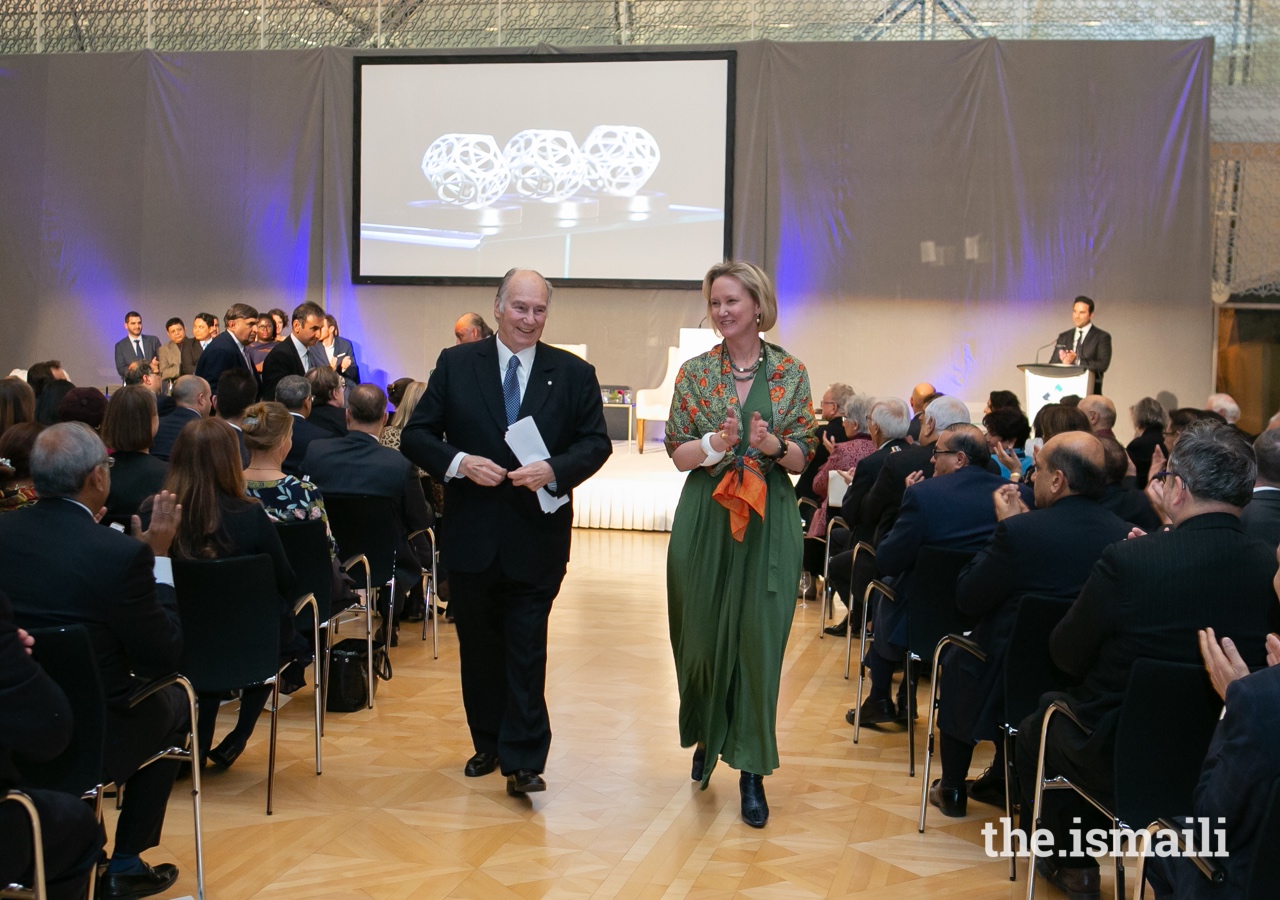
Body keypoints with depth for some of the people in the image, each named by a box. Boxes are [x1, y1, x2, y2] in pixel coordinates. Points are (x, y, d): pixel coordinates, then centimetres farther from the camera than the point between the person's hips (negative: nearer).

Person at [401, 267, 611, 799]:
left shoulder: (573, 374, 2)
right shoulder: (455, 365, 2)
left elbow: (596, 442, 0)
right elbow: (416, 435, 0)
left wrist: (553, 470, -18)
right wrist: (459, 462, -18)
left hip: (537, 537, -2)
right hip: (471, 535, 2)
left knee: (526, 650, -2)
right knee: (478, 648, 13)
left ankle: (523, 760, 2)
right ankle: (488, 744, 28)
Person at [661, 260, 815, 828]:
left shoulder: (790, 372, 3)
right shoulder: (695, 373, 4)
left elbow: (802, 458, 4)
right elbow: (678, 454, 2)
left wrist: (773, 445, -17)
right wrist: (714, 443, -17)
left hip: (769, 522, -1)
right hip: (705, 519, 1)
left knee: (758, 641, -2)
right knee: (703, 635, 7)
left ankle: (751, 767, 6)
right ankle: (706, 737, 32)